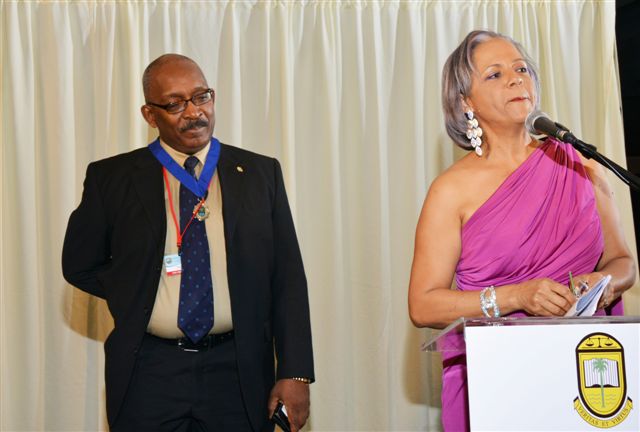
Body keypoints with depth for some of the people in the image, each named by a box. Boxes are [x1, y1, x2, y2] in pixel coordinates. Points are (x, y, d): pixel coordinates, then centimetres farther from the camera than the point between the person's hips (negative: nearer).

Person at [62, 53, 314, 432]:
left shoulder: (261, 173, 5)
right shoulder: (112, 178, 3)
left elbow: (288, 277, 2)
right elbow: (80, 264, 10)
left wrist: (295, 372, -5)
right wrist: (135, 298, -3)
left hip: (239, 373, 1)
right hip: (148, 374, -1)